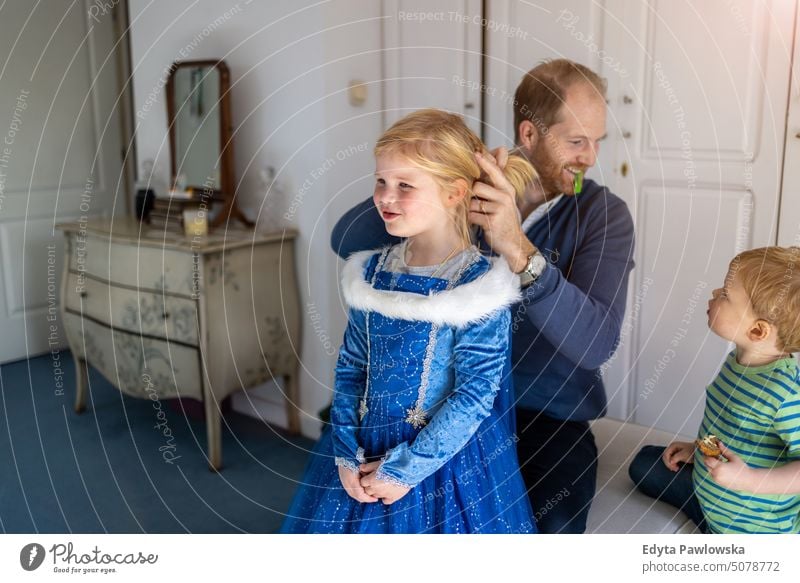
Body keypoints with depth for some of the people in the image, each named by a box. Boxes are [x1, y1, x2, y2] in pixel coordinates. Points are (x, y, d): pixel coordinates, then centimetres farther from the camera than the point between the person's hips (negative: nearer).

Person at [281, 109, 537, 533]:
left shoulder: (478, 286, -16)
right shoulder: (371, 273, 0)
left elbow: (475, 394, -16)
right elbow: (350, 369, 4)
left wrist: (405, 469, -14)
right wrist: (346, 454, -5)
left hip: (446, 460, -4)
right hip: (363, 456, 5)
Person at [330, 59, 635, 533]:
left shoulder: (604, 214, -8)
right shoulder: (468, 194, -3)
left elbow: (597, 343, -22)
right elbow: (347, 240, -11)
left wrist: (518, 250, -36)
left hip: (549, 414, -2)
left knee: (552, 522, -21)